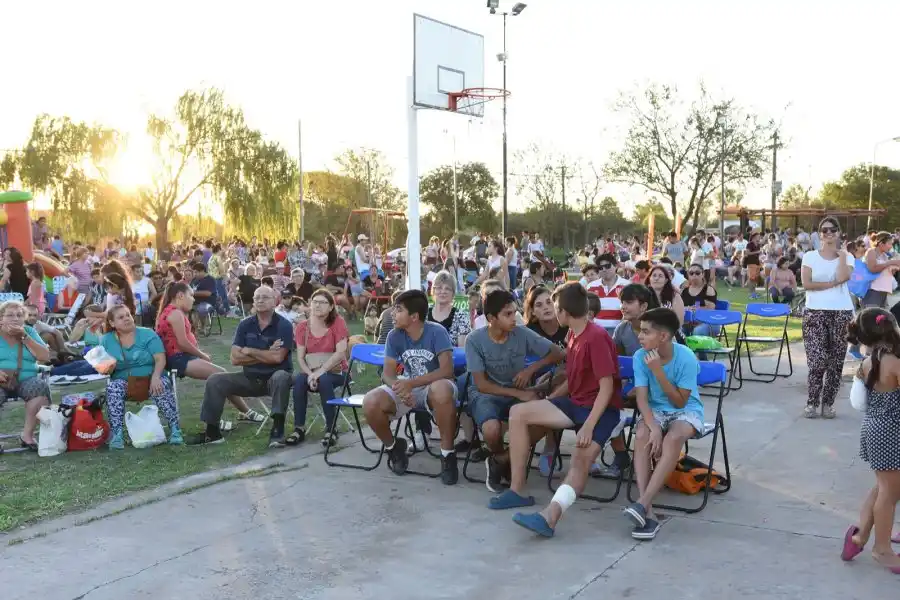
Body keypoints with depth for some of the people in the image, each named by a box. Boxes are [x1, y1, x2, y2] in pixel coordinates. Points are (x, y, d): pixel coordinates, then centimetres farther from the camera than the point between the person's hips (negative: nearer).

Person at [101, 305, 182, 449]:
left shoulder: (148, 334, 1)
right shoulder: (106, 340, 7)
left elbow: (160, 359, -9)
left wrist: (155, 377, -27)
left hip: (150, 379, -1)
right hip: (124, 382, 1)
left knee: (163, 385, -32)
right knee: (113, 387, -31)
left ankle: (174, 429, -28)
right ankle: (117, 433, -31)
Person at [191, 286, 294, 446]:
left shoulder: (284, 325, -10)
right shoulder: (245, 325, 2)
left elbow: (277, 358, -21)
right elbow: (235, 359, -6)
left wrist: (249, 351, -10)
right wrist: (266, 355, -13)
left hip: (274, 377, -5)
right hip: (250, 378, 5)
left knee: (281, 377, -38)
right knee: (215, 380, -11)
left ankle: (277, 431, -33)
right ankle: (212, 432, -2)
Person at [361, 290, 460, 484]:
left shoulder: (437, 332, -17)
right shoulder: (394, 336, -5)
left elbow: (447, 370, -26)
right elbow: (388, 374, -7)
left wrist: (411, 383, -34)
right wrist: (400, 388, -31)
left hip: (433, 386, -4)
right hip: (407, 387, 4)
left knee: (442, 390, -42)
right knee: (370, 403, -24)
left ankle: (447, 454, -22)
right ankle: (393, 446, 7)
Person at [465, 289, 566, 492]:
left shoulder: (522, 334, -7)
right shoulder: (475, 340, -13)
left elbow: (558, 353, 0)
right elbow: (481, 384, -14)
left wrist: (531, 369, -13)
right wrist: (518, 393, -21)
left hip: (517, 394, 3)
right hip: (485, 395, -3)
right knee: (492, 429, -36)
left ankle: (501, 461, -2)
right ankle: (499, 457, 3)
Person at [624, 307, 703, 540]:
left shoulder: (686, 357, -20)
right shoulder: (640, 356, -12)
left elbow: (680, 402, -18)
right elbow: (642, 398, -14)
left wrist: (658, 371, -27)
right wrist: (653, 428, -31)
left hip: (686, 411, -2)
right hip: (655, 410, 2)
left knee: (674, 438, -36)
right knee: (642, 435, -31)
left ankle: (643, 503, -37)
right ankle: (647, 512, -36)